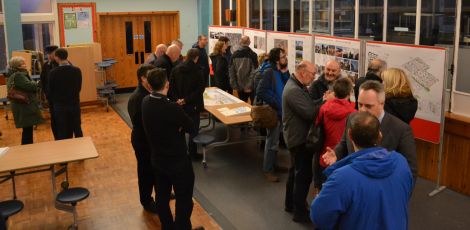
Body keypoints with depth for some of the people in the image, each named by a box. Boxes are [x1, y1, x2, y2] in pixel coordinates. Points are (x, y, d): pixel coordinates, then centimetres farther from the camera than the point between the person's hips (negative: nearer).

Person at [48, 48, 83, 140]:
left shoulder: (53, 73, -12)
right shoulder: (77, 70, -7)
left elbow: (50, 91, -4)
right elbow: (79, 88, 3)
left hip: (60, 106, -2)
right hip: (74, 104, 2)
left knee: (62, 133, 7)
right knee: (77, 130, 11)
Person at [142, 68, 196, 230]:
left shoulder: (146, 102, -8)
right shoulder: (172, 108, -30)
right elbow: (191, 127, -17)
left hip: (157, 159, 7)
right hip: (178, 161, -7)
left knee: (162, 196, 21)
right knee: (184, 199, 11)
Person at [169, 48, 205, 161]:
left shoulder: (176, 69, 1)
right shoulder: (197, 70, -13)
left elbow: (171, 86, -2)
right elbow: (200, 88, -19)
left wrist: (177, 99, -8)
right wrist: (187, 99, -18)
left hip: (179, 104, 5)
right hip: (193, 105, -5)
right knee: (193, 129, 6)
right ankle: (192, 153, 12)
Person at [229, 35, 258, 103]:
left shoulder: (235, 55, 1)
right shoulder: (252, 55, -10)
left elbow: (231, 71, 1)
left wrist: (234, 85, 4)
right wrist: (249, 86, -12)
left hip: (239, 87, 3)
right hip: (250, 87, -3)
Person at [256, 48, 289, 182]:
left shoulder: (282, 71, 6)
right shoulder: (269, 72, -19)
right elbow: (260, 93, -24)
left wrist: (285, 73, -8)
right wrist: (276, 104, -20)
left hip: (282, 111, 8)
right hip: (273, 111, -8)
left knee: (275, 140, 20)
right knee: (272, 142, 2)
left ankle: (272, 164, 35)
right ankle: (268, 170, 15)